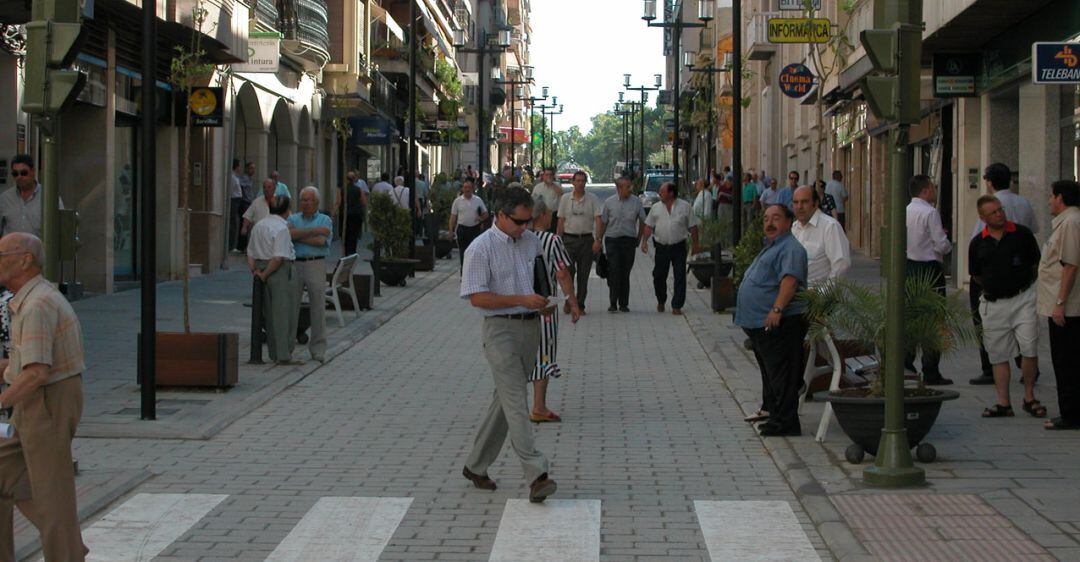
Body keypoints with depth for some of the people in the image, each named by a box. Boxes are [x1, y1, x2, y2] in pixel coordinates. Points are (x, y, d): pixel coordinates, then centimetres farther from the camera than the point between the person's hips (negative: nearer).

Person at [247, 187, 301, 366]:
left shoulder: (258, 226, 10)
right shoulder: (282, 228, -16)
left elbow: (250, 253, 11)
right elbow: (278, 257, -23)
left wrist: (255, 271, 5)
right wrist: (265, 275, -13)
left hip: (266, 272, 8)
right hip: (282, 271, -8)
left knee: (270, 313, 14)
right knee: (284, 313, -1)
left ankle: (275, 354, 20)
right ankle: (284, 355, 1)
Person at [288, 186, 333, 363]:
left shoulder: (325, 220, 8)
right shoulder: (293, 219, 14)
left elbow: (321, 241, -10)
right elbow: (289, 233, -9)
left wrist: (298, 237, -5)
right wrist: (314, 231, -12)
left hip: (316, 265, -2)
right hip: (294, 264, 2)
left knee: (318, 307, -2)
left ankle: (318, 349, 5)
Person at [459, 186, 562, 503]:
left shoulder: (531, 241, 11)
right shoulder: (481, 248, -9)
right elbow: (477, 298, -14)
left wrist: (545, 303, 5)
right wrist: (522, 300, -18)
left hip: (530, 326, 7)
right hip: (500, 328, -7)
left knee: (506, 399, 11)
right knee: (516, 400, -13)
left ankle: (476, 465, 23)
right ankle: (536, 474, -21)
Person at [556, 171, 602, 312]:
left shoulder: (592, 199, 1)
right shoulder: (565, 199, 6)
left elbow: (598, 220, -4)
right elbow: (561, 221, 8)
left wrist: (598, 240, -14)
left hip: (586, 239, 0)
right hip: (569, 239, 0)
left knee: (583, 274, 3)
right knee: (568, 271, -7)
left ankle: (580, 305, 11)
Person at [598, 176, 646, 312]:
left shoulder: (636, 202, 1)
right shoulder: (609, 202, 1)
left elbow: (642, 222, 12)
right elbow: (603, 223, 7)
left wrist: (639, 239, 11)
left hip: (629, 240, 1)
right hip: (612, 240, -1)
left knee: (625, 273, 5)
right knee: (614, 272, -10)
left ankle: (624, 304, 12)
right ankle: (613, 303, -4)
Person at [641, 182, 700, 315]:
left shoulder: (685, 207, 1)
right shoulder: (656, 208, 8)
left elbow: (692, 227, 5)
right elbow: (649, 226, 10)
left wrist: (695, 244, 3)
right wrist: (644, 241, -2)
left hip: (679, 247, -2)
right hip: (661, 247, 2)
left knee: (680, 277, -4)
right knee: (659, 276, 7)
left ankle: (677, 306, 0)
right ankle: (661, 301, 28)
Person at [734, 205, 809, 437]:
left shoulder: (790, 248, -12)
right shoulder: (771, 247, 22)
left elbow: (790, 279, -26)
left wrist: (777, 309, -34)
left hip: (778, 322, -11)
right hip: (760, 323, 11)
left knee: (780, 373, -9)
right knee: (769, 371, 21)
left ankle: (785, 422, -8)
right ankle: (770, 410, 32)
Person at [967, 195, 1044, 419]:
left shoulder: (1022, 233, -1)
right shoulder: (977, 243, 4)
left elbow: (1036, 263, 10)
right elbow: (975, 274, 16)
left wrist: (1024, 283, 9)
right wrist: (992, 287, 11)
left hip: (1023, 297, -2)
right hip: (993, 303, 2)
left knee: (1030, 348, -8)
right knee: (998, 354, 5)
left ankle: (1029, 398, 7)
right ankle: (1003, 403, 11)